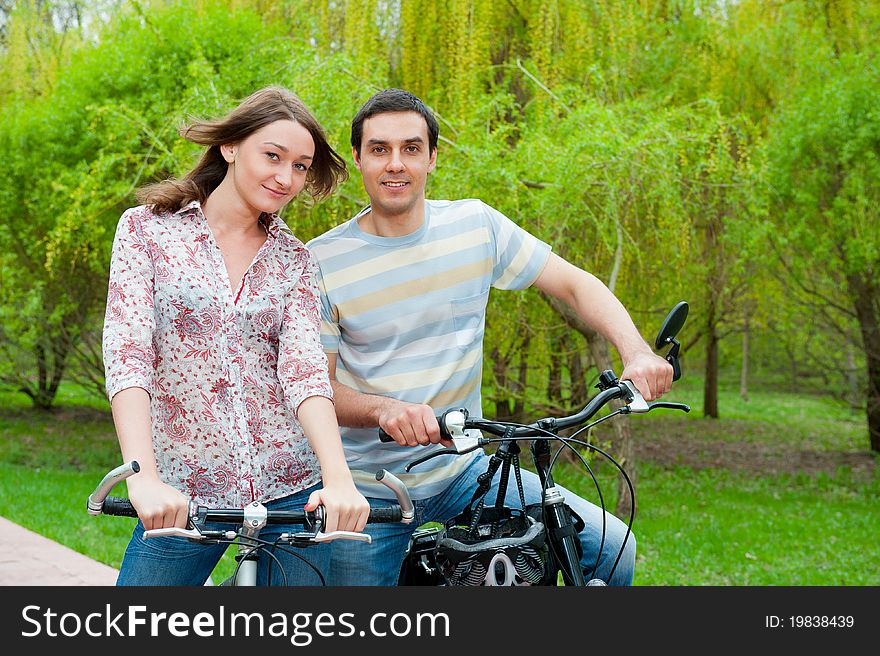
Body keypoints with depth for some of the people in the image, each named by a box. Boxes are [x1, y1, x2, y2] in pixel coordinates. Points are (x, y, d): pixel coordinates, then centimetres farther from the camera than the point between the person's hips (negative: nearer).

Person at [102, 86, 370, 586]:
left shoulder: (295, 259, 8)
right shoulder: (147, 229, 1)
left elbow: (303, 366, -6)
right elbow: (126, 351, -11)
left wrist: (339, 479, -24)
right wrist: (143, 478, -26)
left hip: (292, 489, 2)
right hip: (183, 495, -2)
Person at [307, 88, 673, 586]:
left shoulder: (475, 225, -2)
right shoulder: (321, 263, -8)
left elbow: (576, 284, 1)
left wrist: (637, 352, -17)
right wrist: (384, 409, -31)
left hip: (464, 470, 2)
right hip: (368, 488, -2)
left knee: (612, 545, -10)